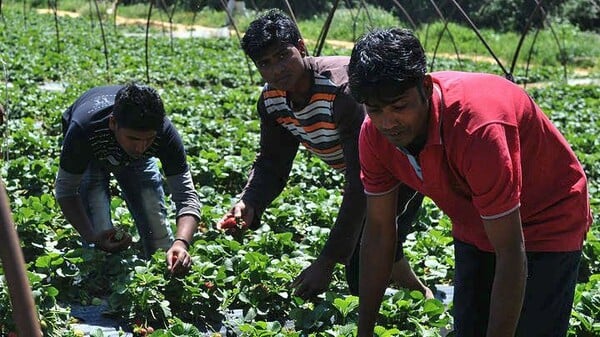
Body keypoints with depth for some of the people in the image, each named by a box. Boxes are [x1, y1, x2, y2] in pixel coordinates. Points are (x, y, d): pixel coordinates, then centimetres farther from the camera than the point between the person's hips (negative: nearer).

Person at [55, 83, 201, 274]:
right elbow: (66, 190, -32)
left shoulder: (164, 133, -39)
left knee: (156, 222, -6)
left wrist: (181, 243, -55)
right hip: (89, 156, -1)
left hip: (135, 159, 2)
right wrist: (92, 237, -47)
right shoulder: (83, 130, -44)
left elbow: (186, 195, -36)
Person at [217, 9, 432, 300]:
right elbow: (271, 165, -4)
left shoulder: (343, 89, -36)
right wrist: (249, 205, -28)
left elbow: (360, 184, -37)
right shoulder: (271, 101, -12)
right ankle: (415, 290, 43)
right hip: (358, 170, 8)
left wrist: (327, 262, -39)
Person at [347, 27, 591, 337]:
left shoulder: (477, 127, -39)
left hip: (547, 222, -6)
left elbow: (511, 254, -34)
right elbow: (378, 233, -9)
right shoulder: (375, 134, -19)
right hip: (474, 227, 6)